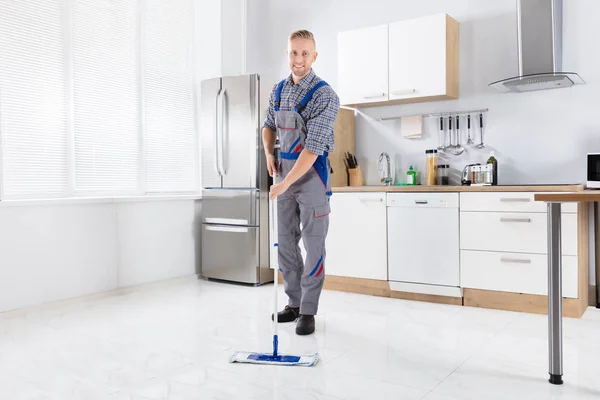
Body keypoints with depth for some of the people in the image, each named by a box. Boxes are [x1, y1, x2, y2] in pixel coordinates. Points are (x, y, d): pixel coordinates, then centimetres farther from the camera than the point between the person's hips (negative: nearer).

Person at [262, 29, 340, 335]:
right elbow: (268, 125, 23)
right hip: (284, 170, 7)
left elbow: (313, 147, -23)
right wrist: (269, 153, 4)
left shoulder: (325, 96, -16)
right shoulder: (279, 90, 6)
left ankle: (308, 311, 7)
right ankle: (294, 302, 23)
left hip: (312, 173, -6)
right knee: (285, 241, 10)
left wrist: (284, 184, -26)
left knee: (313, 244, -2)